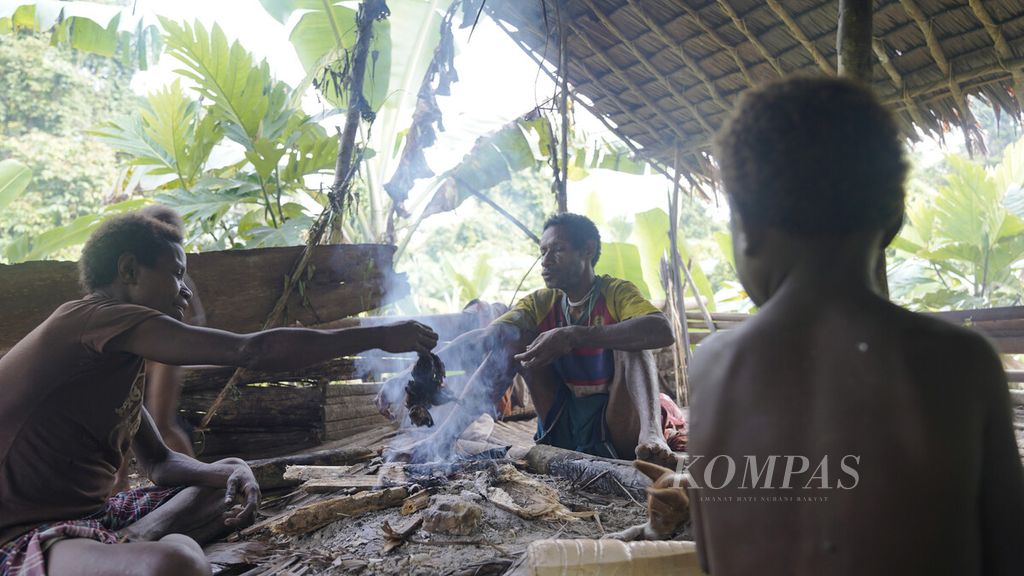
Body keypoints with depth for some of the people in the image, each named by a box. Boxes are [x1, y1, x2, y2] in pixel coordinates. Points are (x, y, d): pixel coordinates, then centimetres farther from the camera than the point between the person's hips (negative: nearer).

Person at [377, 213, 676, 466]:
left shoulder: (616, 293, -10)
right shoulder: (542, 303, 3)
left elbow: (663, 331, -32)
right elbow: (483, 339, -11)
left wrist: (573, 336, -42)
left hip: (617, 437, -4)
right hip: (562, 429, 4)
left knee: (631, 338, -24)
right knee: (511, 339, -8)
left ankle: (650, 433, -45)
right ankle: (443, 437, -15)